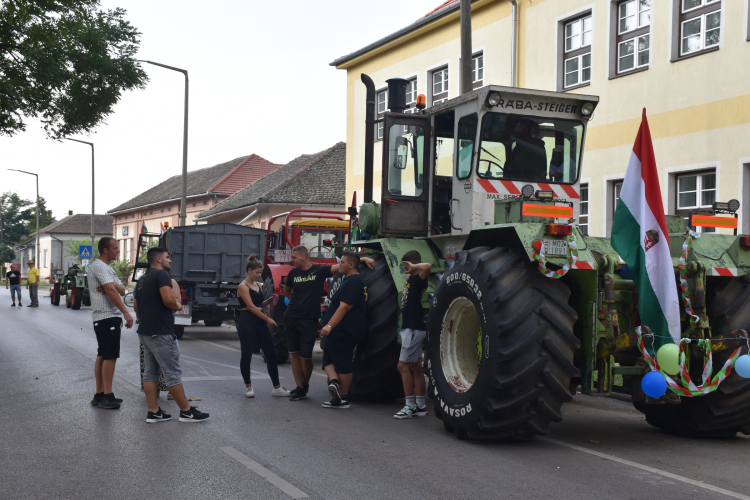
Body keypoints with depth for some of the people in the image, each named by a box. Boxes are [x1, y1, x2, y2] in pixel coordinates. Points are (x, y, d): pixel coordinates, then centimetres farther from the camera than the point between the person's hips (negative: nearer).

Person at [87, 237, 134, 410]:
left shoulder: (107, 268, 21)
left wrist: (113, 285, -14)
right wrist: (126, 312, -26)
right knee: (110, 356, -10)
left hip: (112, 316, 10)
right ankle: (107, 396, -8)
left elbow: (122, 290, 9)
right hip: (107, 317, -10)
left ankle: (100, 395, 16)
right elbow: (111, 291, -21)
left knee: (103, 356, 11)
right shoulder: (99, 266, -11)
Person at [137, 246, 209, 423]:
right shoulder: (161, 274, -12)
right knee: (173, 373, -3)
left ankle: (153, 412, 11)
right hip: (160, 333, -10)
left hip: (144, 331, 10)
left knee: (151, 372, 10)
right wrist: (177, 306, -7)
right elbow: (169, 300, -25)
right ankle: (186, 411, 4)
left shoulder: (143, 279, 17)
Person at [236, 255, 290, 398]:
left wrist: (270, 300, 5)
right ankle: (248, 386, 14)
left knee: (271, 354, 3)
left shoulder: (258, 285, 15)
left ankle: (277, 388, 6)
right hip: (247, 323, -7)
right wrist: (268, 319, -16)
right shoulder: (243, 287, -8)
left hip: (260, 322, 7)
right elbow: (251, 307, -15)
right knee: (246, 354, 0)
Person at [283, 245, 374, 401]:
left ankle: (305, 385, 25)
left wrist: (363, 259, -17)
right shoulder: (293, 273, 6)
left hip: (309, 321, -3)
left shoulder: (320, 271, -4)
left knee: (305, 357, 1)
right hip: (291, 318, 4)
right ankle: (299, 388, 13)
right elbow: (286, 291, 24)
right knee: (295, 353, 6)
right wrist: (297, 302, 11)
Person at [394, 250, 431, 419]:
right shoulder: (410, 280, 12)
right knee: (415, 367, 11)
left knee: (403, 366, -8)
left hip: (414, 328, -10)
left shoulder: (418, 279, -14)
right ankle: (420, 406, 16)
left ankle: (410, 406, -4)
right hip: (410, 328, 10)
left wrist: (413, 267, -22)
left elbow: (427, 266, -35)